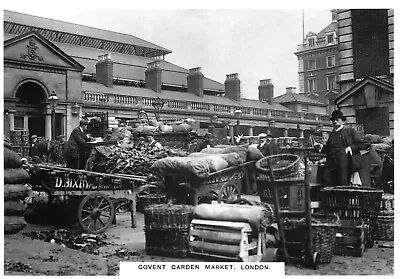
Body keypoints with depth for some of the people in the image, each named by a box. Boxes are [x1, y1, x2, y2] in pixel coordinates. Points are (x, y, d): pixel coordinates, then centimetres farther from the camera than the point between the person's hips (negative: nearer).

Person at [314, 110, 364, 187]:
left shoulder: (350, 131, 11)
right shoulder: (332, 134, 24)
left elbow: (361, 144, 6)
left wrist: (350, 148, -8)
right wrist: (321, 147, 8)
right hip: (331, 164, 4)